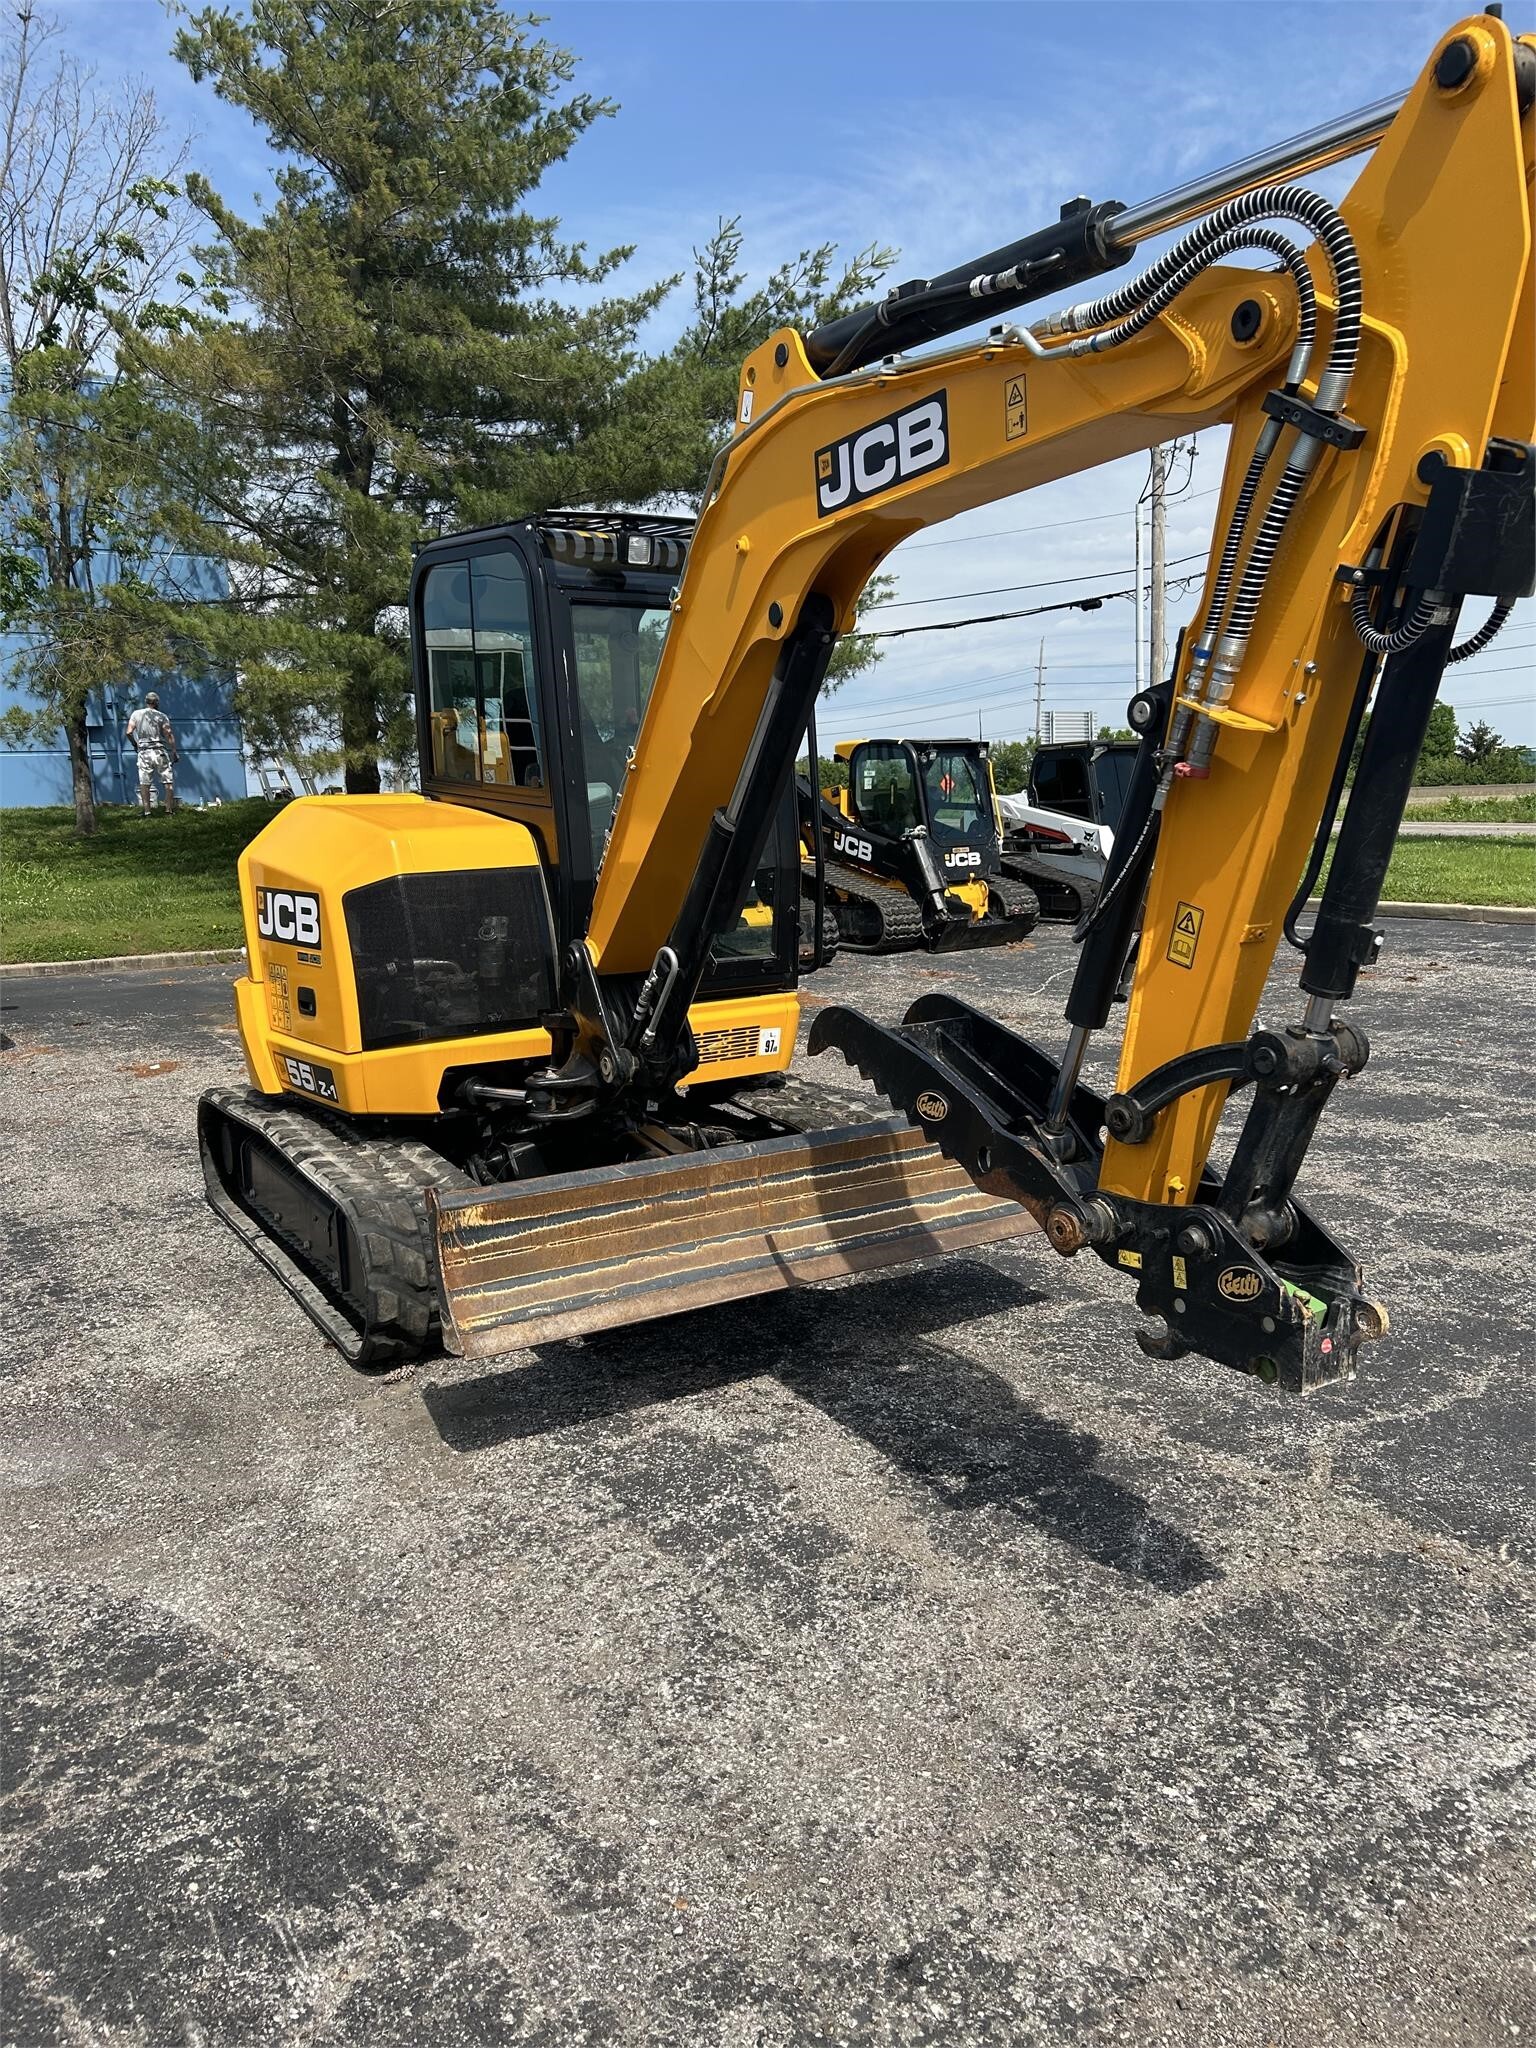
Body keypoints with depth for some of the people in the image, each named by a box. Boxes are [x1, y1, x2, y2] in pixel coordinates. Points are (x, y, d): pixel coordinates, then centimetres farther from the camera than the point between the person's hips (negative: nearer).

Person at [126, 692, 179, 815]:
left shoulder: (136, 714, 7)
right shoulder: (161, 716, 1)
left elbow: (129, 732, 0)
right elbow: (169, 734, -6)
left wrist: (134, 744, 17)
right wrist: (175, 751, -4)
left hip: (144, 752, 2)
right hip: (159, 751, -2)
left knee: (144, 783, 6)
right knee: (168, 781, 3)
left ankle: (146, 810, 3)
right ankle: (169, 809, -1)